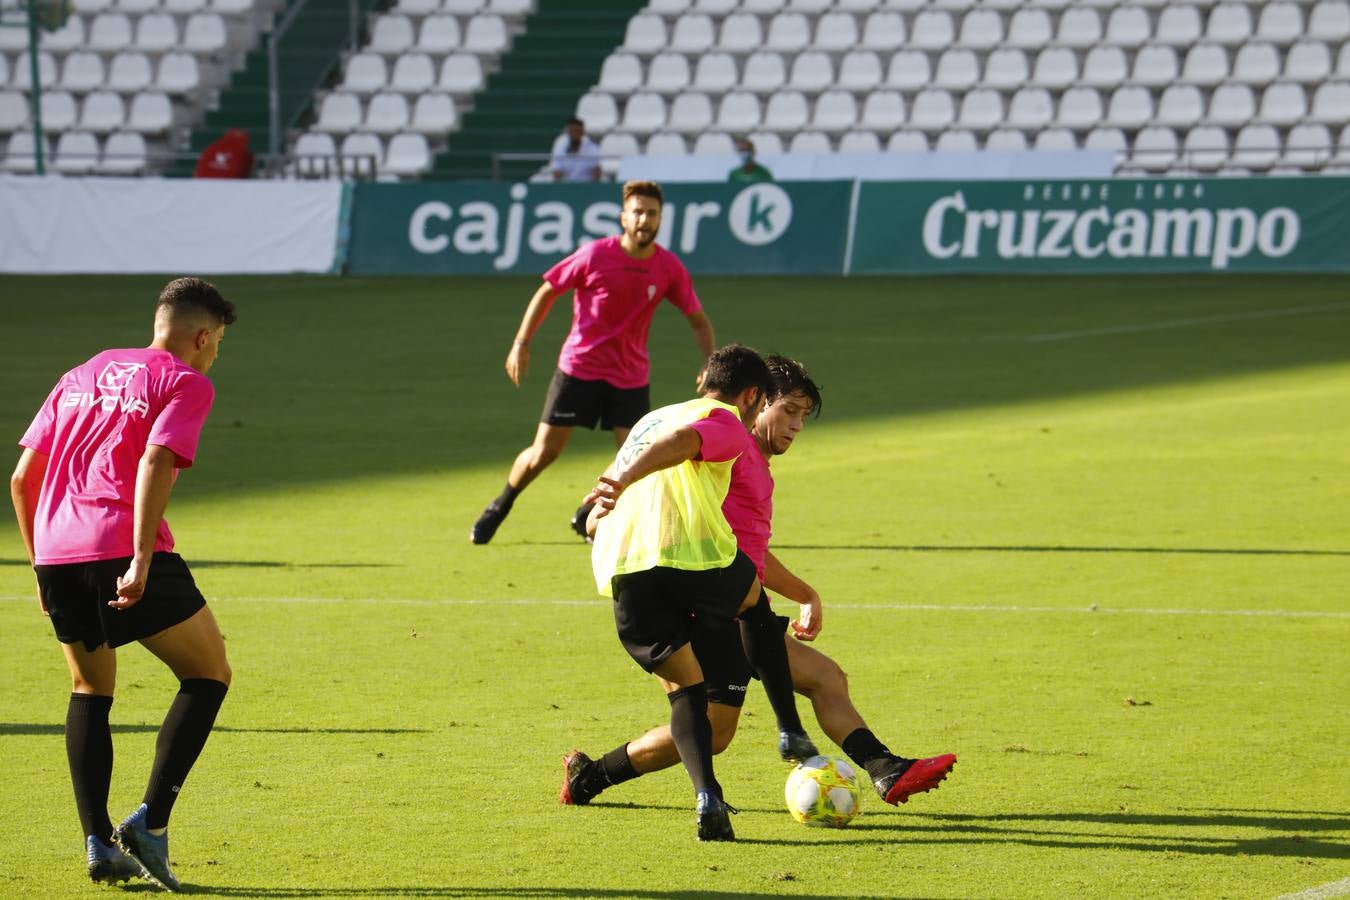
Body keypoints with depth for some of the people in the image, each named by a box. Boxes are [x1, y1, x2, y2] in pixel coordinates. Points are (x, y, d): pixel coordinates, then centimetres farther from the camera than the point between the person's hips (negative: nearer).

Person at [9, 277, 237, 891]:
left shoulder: (80, 376, 24)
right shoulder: (185, 382, 5)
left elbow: (22, 478, 20)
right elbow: (154, 463, -13)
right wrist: (141, 561, -18)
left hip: (55, 552, 6)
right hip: (123, 548, -6)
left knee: (91, 693, 22)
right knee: (208, 675, 9)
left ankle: (97, 842, 13)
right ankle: (150, 824, -2)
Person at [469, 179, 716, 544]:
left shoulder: (670, 268, -6)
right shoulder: (595, 255, -13)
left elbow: (698, 320, 5)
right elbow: (547, 292, -2)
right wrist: (521, 343, -5)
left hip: (630, 376, 2)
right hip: (578, 367, -2)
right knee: (543, 452, 0)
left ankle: (590, 515, 17)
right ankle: (499, 508, 25)